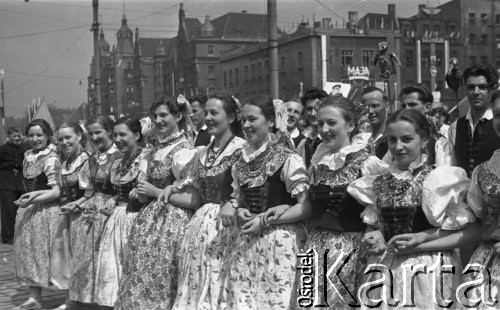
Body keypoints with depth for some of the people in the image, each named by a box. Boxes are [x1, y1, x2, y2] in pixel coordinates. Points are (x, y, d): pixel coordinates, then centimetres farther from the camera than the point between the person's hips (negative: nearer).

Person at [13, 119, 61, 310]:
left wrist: (32, 199, -22)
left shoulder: (51, 159, -12)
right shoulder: (28, 156, 9)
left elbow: (56, 192, -14)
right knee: (29, 251, 8)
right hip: (29, 213, 7)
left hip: (47, 211, -7)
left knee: (45, 252, -2)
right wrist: (40, 192, -4)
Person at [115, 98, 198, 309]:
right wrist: (139, 192, 0)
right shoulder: (155, 151, 14)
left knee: (158, 281, -4)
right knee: (141, 275, 8)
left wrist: (156, 192, -14)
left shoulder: (185, 151, -10)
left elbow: (195, 199, -15)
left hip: (172, 221, -7)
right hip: (149, 219, 7)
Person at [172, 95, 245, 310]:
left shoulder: (242, 149, -8)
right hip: (199, 225, 7)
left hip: (225, 225, -6)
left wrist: (233, 207, -27)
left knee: (215, 282, -5)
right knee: (194, 285, 9)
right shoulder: (202, 154, 13)